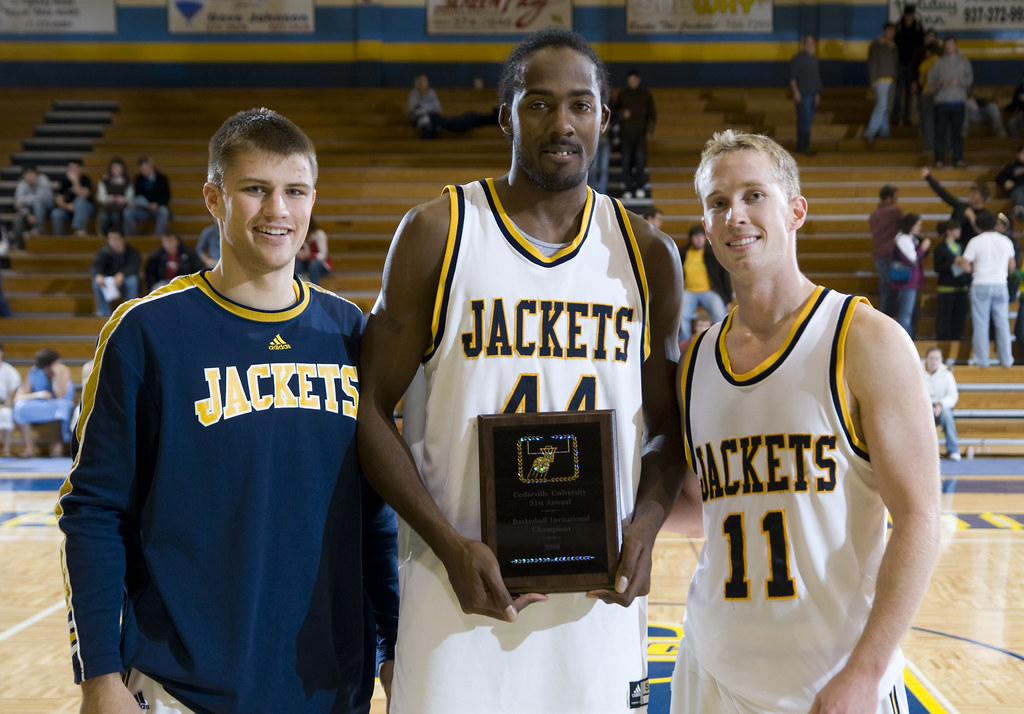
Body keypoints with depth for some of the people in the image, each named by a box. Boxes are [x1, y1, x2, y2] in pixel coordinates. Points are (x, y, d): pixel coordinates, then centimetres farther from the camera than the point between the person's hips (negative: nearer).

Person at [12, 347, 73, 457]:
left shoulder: (63, 370, -11)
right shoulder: (33, 372, -9)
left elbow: (60, 396, -23)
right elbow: (18, 398, -15)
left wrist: (57, 374, -27)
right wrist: (37, 395, -30)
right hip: (37, 410, 1)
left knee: (62, 405, -37)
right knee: (20, 406, -29)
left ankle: (60, 443, -19)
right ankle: (29, 447, -28)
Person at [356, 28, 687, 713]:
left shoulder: (648, 254, 5)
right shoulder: (437, 234, -4)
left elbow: (668, 428, 11)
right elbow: (372, 408, -4)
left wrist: (645, 524, -8)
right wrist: (451, 546, -14)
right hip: (465, 583, -2)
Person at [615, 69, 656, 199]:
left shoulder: (646, 94, 7)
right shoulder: (622, 94, 8)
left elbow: (652, 113, 10)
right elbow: (615, 111, 12)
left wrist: (650, 130, -1)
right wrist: (622, 113, -11)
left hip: (641, 133, -1)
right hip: (626, 133, 1)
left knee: (640, 158, -14)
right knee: (626, 160, -3)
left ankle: (640, 188, -5)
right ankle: (627, 190, 0)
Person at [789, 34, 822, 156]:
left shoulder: (814, 58, 17)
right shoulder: (799, 57, -7)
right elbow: (792, 76, -11)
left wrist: (818, 93, 22)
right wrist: (795, 91, -19)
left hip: (812, 93, 8)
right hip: (802, 93, -8)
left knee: (808, 120, 7)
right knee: (805, 119, -13)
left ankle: (801, 146, 11)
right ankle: (803, 146, -12)